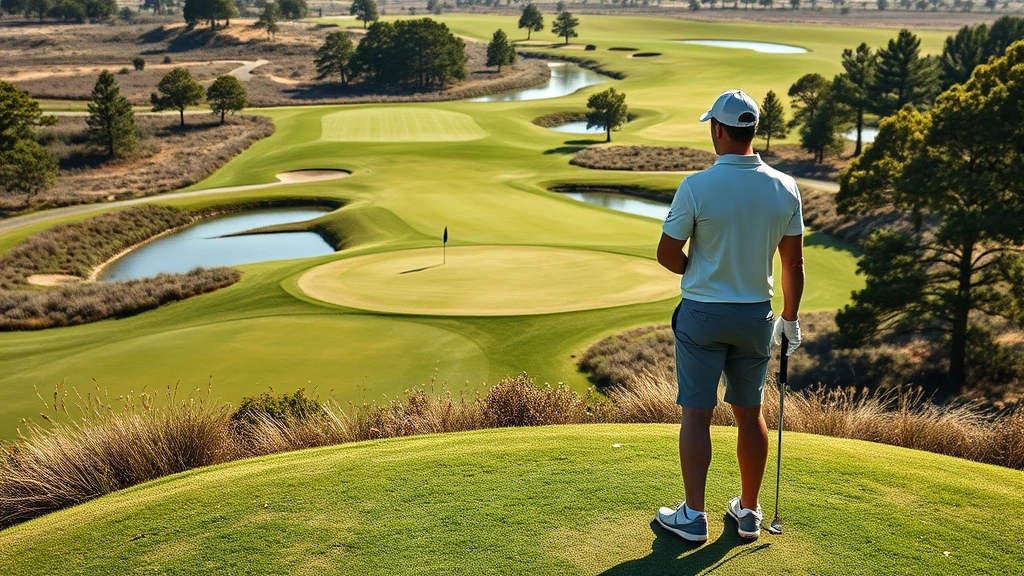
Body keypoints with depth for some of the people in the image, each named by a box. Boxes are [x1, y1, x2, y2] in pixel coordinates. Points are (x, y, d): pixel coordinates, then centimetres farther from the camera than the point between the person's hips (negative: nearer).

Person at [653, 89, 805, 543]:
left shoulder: (696, 187, -16)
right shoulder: (785, 188, -4)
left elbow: (667, 255, -8)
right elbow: (793, 262, 2)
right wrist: (791, 319, 13)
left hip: (702, 314, -4)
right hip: (756, 315, 4)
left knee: (697, 414, 3)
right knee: (750, 413, 14)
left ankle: (693, 515, 6)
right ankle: (749, 511, 24)